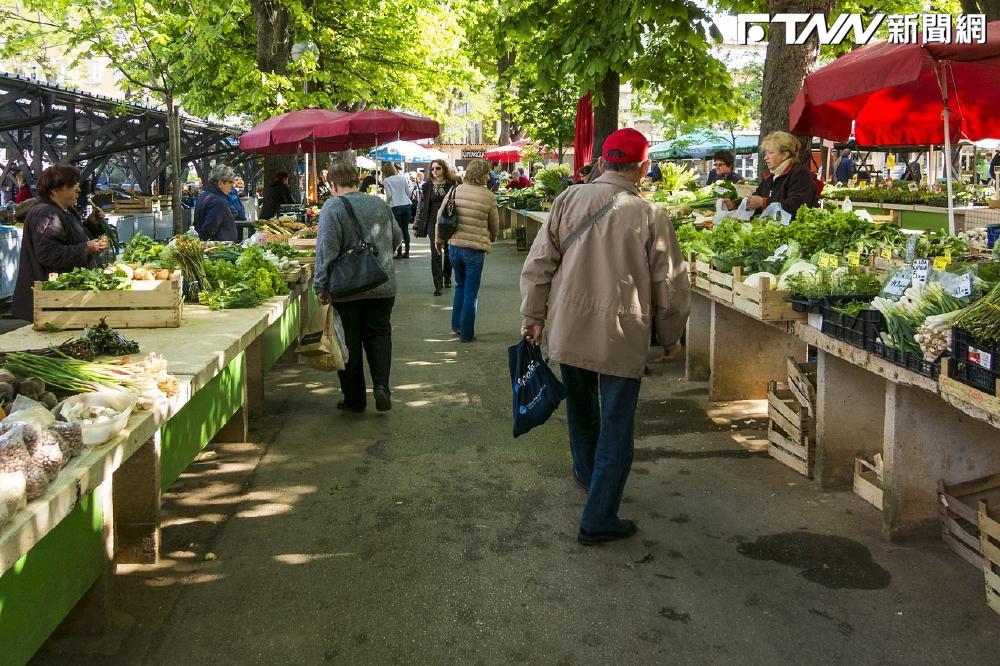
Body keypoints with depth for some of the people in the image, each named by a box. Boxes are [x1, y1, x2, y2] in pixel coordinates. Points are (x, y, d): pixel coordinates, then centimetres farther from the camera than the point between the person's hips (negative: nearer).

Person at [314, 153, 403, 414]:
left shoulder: (333, 207, -11)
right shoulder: (380, 203, 5)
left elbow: (326, 250, -16)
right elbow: (397, 238, 16)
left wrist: (321, 286, -10)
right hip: (383, 286, 4)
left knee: (350, 342, 7)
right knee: (379, 334, 15)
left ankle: (354, 399, 15)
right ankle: (381, 385, -4)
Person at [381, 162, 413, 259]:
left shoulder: (386, 181, -4)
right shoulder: (403, 177, 7)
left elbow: (389, 195, -5)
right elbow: (408, 192, 9)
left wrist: (388, 201, 15)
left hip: (396, 207, -4)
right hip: (406, 205, 4)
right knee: (405, 229, 10)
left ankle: (399, 253, 2)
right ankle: (407, 252, 13)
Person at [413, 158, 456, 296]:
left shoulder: (452, 184, 0)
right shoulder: (427, 185, 2)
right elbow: (421, 206, 4)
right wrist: (417, 225, 2)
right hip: (433, 223, 0)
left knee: (449, 252, 11)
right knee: (436, 253, -6)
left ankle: (447, 278, 33)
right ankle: (438, 285, -4)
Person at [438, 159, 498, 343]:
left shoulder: (456, 191, 0)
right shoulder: (488, 197, -8)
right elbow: (494, 224, 4)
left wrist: (440, 239, 16)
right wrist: (491, 238, 25)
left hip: (454, 246, 4)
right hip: (475, 249, -4)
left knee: (460, 286, 24)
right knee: (471, 292, 6)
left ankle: (456, 325, 29)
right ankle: (466, 333, 11)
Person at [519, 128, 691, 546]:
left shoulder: (568, 200, -3)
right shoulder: (650, 217, -9)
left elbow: (538, 264, -2)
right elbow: (670, 287, -3)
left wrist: (533, 316, 9)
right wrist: (670, 339, 10)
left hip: (567, 332, 4)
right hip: (622, 337, -3)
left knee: (581, 406, 27)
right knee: (616, 430, 7)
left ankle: (586, 471, 50)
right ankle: (598, 522, 11)